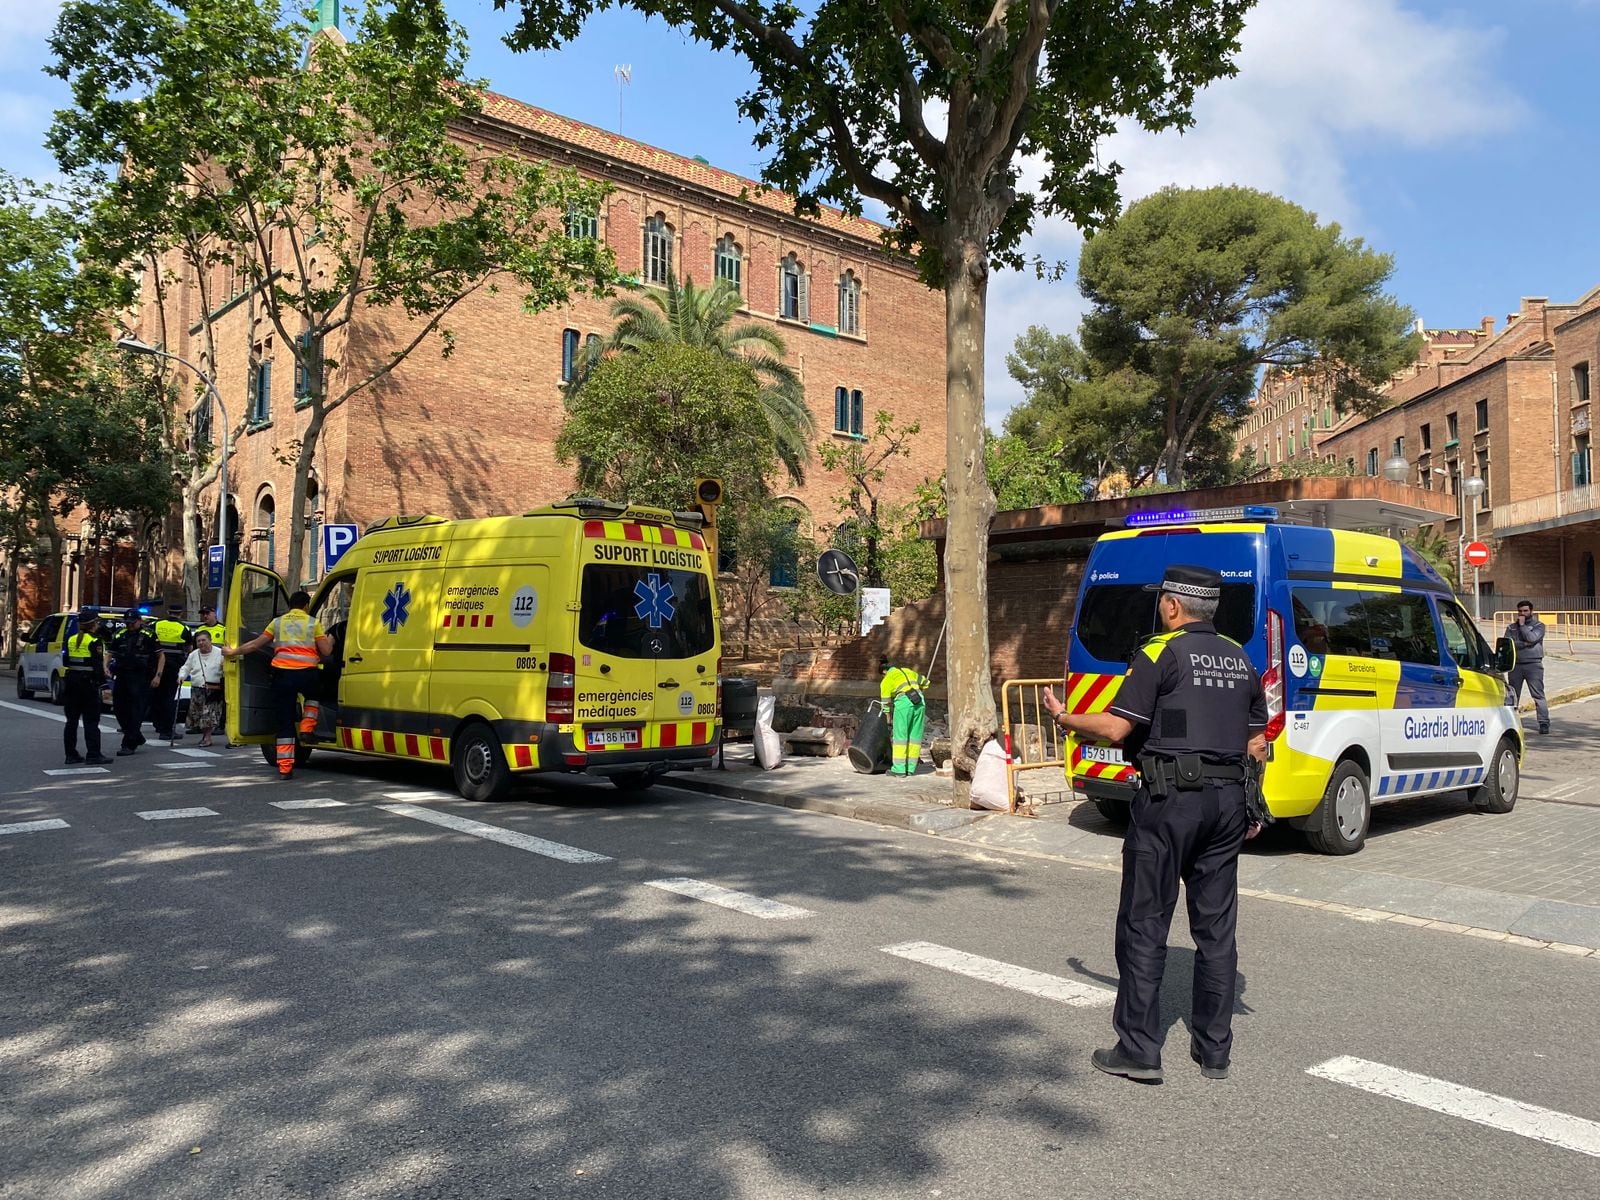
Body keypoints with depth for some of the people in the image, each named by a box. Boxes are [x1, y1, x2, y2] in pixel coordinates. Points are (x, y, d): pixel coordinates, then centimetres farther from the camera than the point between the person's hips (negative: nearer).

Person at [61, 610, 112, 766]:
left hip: (72, 681, 7)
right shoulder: (94, 642, -12)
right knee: (91, 721, -4)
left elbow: (65, 662, 12)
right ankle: (94, 755, -5)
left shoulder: (70, 640, 8)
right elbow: (98, 666, -17)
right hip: (88, 682, -7)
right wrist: (103, 684, -14)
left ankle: (71, 754, 16)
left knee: (72, 719, 12)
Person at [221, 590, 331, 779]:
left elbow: (256, 644, 16)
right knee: (313, 696, 34)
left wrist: (232, 652, 29)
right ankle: (306, 731, 14)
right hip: (307, 673, -2)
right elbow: (326, 651, 6)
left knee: (285, 722, 5)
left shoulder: (278, 622, 15)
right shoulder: (313, 623, 8)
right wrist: (330, 641, 27)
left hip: (283, 673, 2)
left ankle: (284, 768, 4)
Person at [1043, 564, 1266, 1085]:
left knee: (1144, 926, 1)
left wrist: (1063, 716, 3)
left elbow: (1116, 726, -13)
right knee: (1216, 928, 12)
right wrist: (1252, 807, 21)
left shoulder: (1161, 653, -9)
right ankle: (1214, 1050, 19)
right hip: (1226, 802, 7)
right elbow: (1257, 742, 14)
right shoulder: (1241, 660, 12)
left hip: (1169, 800, -7)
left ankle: (1138, 1050, 4)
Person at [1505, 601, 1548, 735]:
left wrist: (1522, 625, -5)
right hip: (1515, 665, 3)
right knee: (1513, 695, 8)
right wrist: (1524, 644, -12)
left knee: (1538, 695, -8)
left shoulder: (1538, 625, 5)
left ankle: (1544, 723, -7)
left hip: (1533, 665, -3)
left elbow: (1532, 638, -15)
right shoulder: (1511, 627, 13)